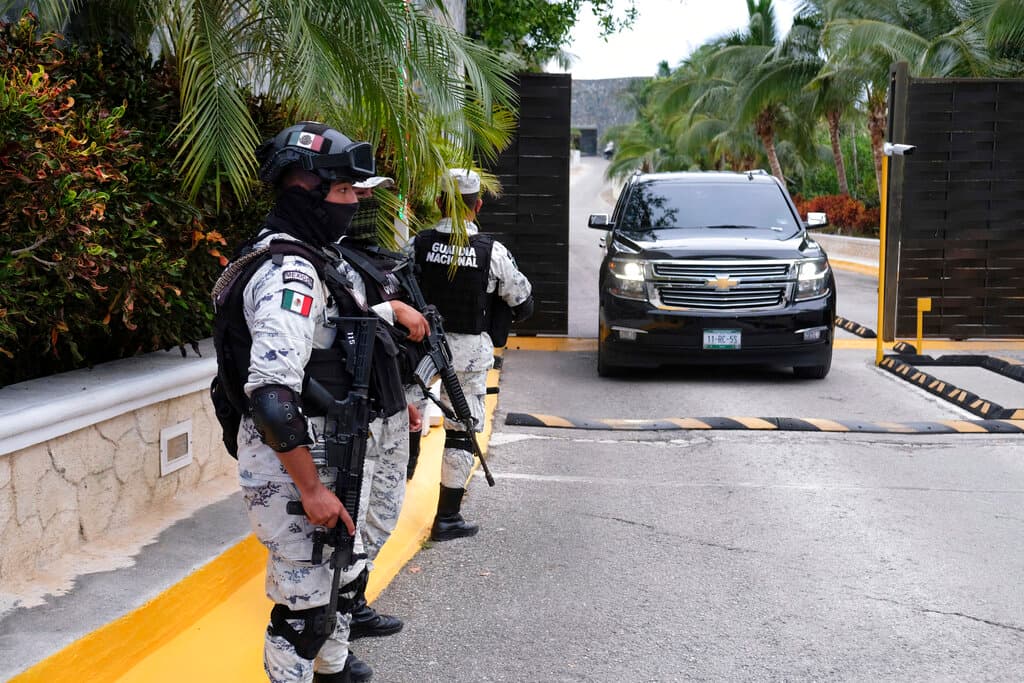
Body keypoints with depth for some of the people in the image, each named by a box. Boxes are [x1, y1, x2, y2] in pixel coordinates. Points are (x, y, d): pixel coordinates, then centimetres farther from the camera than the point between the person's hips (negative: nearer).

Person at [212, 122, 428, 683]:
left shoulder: (312, 260, 10)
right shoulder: (290, 274, -22)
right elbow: (271, 393, -30)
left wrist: (393, 309, 35)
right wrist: (311, 489, -27)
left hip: (324, 452, 11)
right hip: (290, 466, -11)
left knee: (343, 574, 26)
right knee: (306, 602, -2)